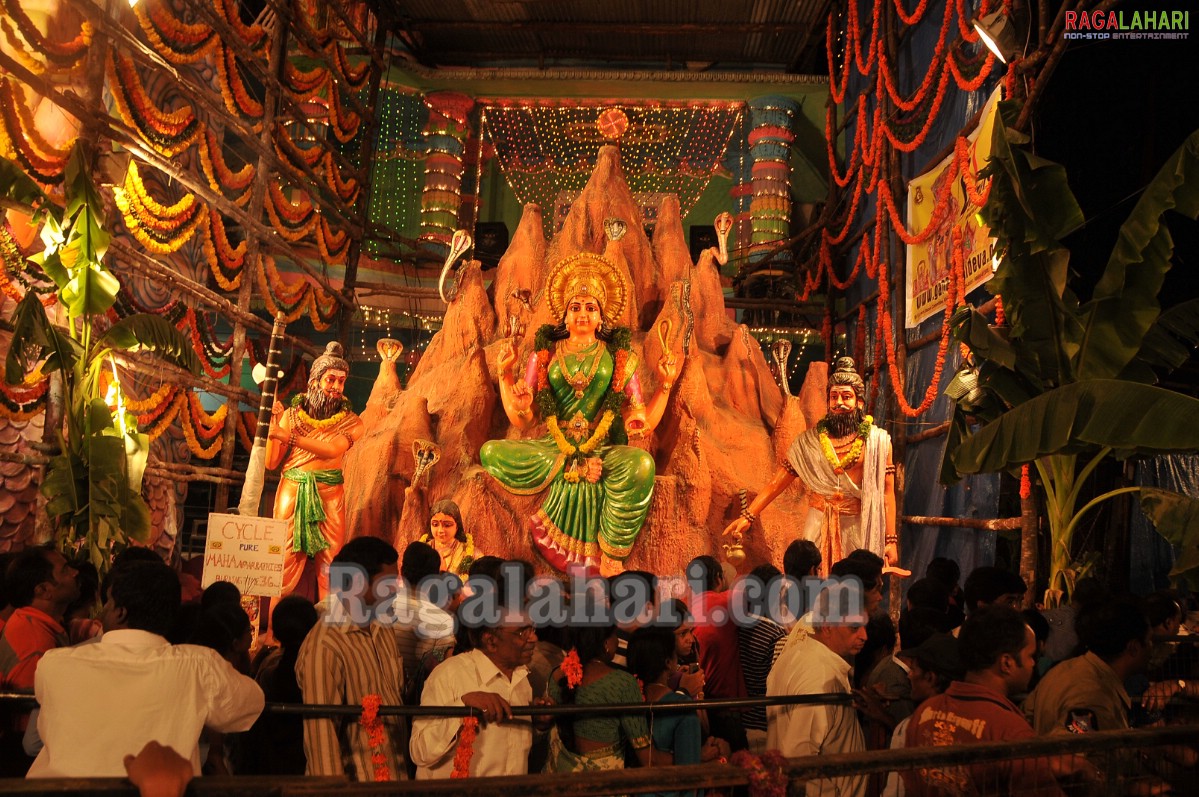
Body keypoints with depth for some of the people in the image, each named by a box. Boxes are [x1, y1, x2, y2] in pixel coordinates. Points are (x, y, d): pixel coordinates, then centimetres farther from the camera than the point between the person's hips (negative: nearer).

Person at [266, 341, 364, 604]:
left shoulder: (351, 422, 4)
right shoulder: (292, 414, 7)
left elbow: (332, 450, -17)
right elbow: (271, 462, 5)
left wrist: (288, 436, -21)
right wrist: (274, 423, -5)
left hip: (330, 495, 0)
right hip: (292, 491, 0)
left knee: (330, 566, -2)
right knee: (285, 563, -2)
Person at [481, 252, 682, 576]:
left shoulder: (619, 357, 10)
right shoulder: (545, 354, 12)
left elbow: (641, 424, 6)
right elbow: (521, 420, 9)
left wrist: (665, 384, -2)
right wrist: (505, 374, 4)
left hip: (604, 450, 0)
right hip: (553, 447, 1)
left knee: (640, 464, -36)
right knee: (491, 452, -25)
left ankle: (611, 560, -22)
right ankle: (572, 468, -20)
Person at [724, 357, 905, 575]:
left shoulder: (878, 441, 1)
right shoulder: (809, 441, 4)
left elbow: (887, 492, -1)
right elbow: (777, 482, 2)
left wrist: (891, 540, -7)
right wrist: (748, 516, -8)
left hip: (858, 531, -1)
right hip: (819, 528, 1)